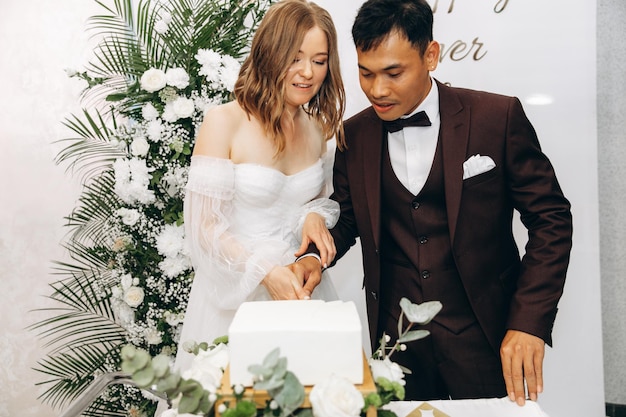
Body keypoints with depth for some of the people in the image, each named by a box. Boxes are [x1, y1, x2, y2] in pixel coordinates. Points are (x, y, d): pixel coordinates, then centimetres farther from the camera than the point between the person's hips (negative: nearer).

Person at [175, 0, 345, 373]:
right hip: (236, 293, -4)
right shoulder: (224, 123, -13)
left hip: (301, 285, 5)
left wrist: (316, 217, -6)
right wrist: (264, 271, -25)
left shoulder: (318, 128, 3)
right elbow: (205, 226, -14)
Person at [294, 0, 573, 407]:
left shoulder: (499, 117, -10)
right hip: (395, 337, 3)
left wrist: (529, 321, -13)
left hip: (484, 336, -2)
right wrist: (314, 256, -12)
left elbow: (550, 218, -6)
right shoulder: (354, 135, -1)